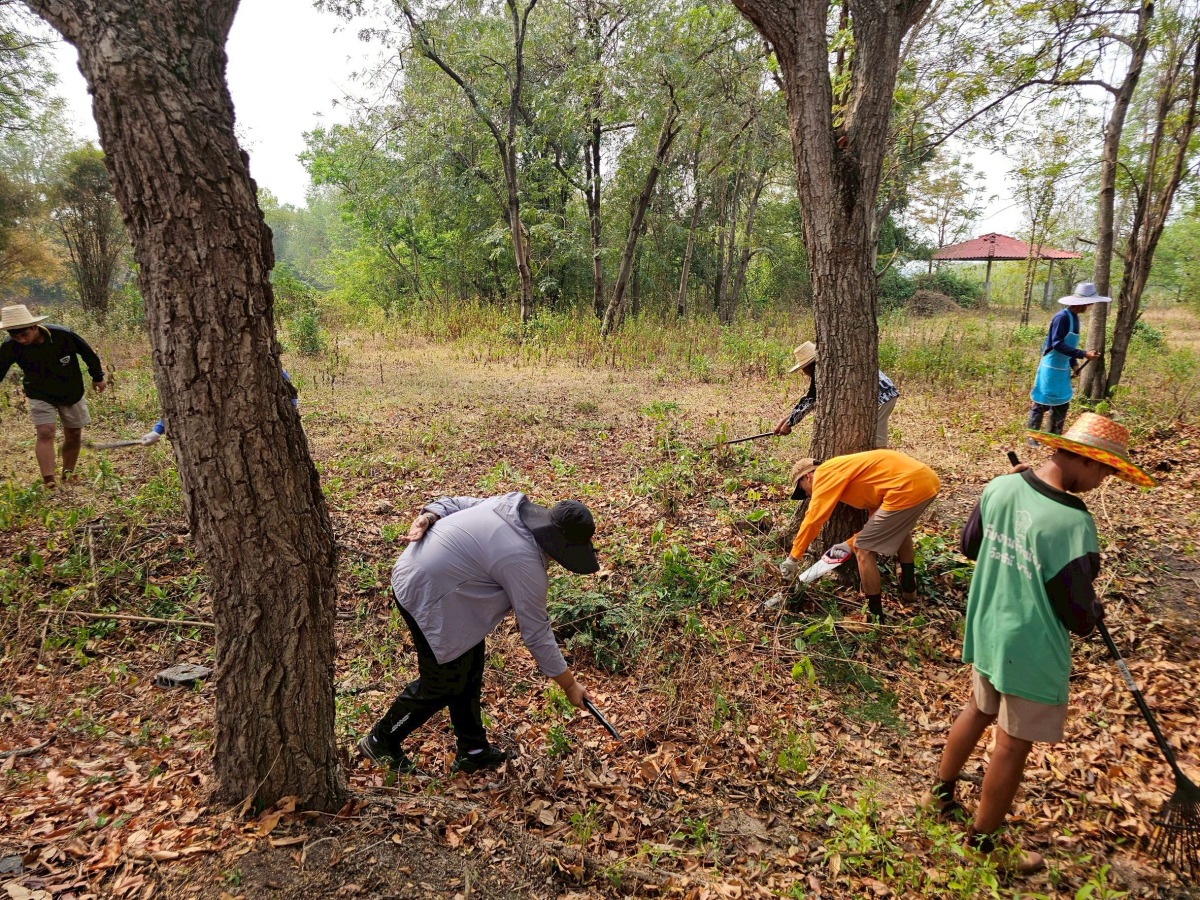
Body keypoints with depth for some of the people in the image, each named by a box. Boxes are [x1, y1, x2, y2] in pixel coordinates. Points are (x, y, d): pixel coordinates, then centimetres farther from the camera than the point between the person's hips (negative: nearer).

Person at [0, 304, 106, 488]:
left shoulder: (63, 335, -26)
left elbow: (88, 354, -9)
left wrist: (97, 377, 4)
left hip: (71, 392, 1)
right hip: (40, 395, -1)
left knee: (74, 435, 9)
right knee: (45, 433, -16)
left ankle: (68, 473, 30)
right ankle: (49, 482, -18)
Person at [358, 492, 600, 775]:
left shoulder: (512, 505, -3)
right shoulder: (525, 563, -26)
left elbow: (455, 503, 6)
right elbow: (537, 634, -18)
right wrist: (570, 685, -8)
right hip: (426, 596, -9)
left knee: (468, 674, 16)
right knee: (442, 684, 7)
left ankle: (472, 752, 30)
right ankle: (381, 742, 29)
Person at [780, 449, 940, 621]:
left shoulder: (825, 473, 3)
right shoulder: (847, 471, 28)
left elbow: (813, 519, -1)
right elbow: (879, 519, 29)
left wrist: (793, 558, 6)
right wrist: (850, 544, 27)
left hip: (909, 486, -10)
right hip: (928, 479, 10)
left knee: (864, 550, 2)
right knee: (900, 526, 39)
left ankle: (876, 616, 11)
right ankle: (909, 589, 53)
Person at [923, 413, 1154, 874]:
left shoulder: (999, 487, -8)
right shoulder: (1071, 523, -28)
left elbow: (969, 545, 9)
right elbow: (1079, 618, -18)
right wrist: (1095, 607, 4)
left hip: (986, 632, 7)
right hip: (1031, 651, -7)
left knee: (979, 710, 29)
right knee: (1012, 747, 12)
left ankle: (941, 791, 49)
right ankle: (981, 844, 32)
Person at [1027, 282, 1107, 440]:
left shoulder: (1075, 318, 8)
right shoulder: (1062, 317, -19)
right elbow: (1058, 344, -24)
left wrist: (1073, 364, 8)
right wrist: (1083, 354, -27)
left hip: (1063, 368, 9)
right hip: (1051, 367, -9)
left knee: (1062, 404, 12)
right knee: (1042, 403, -1)